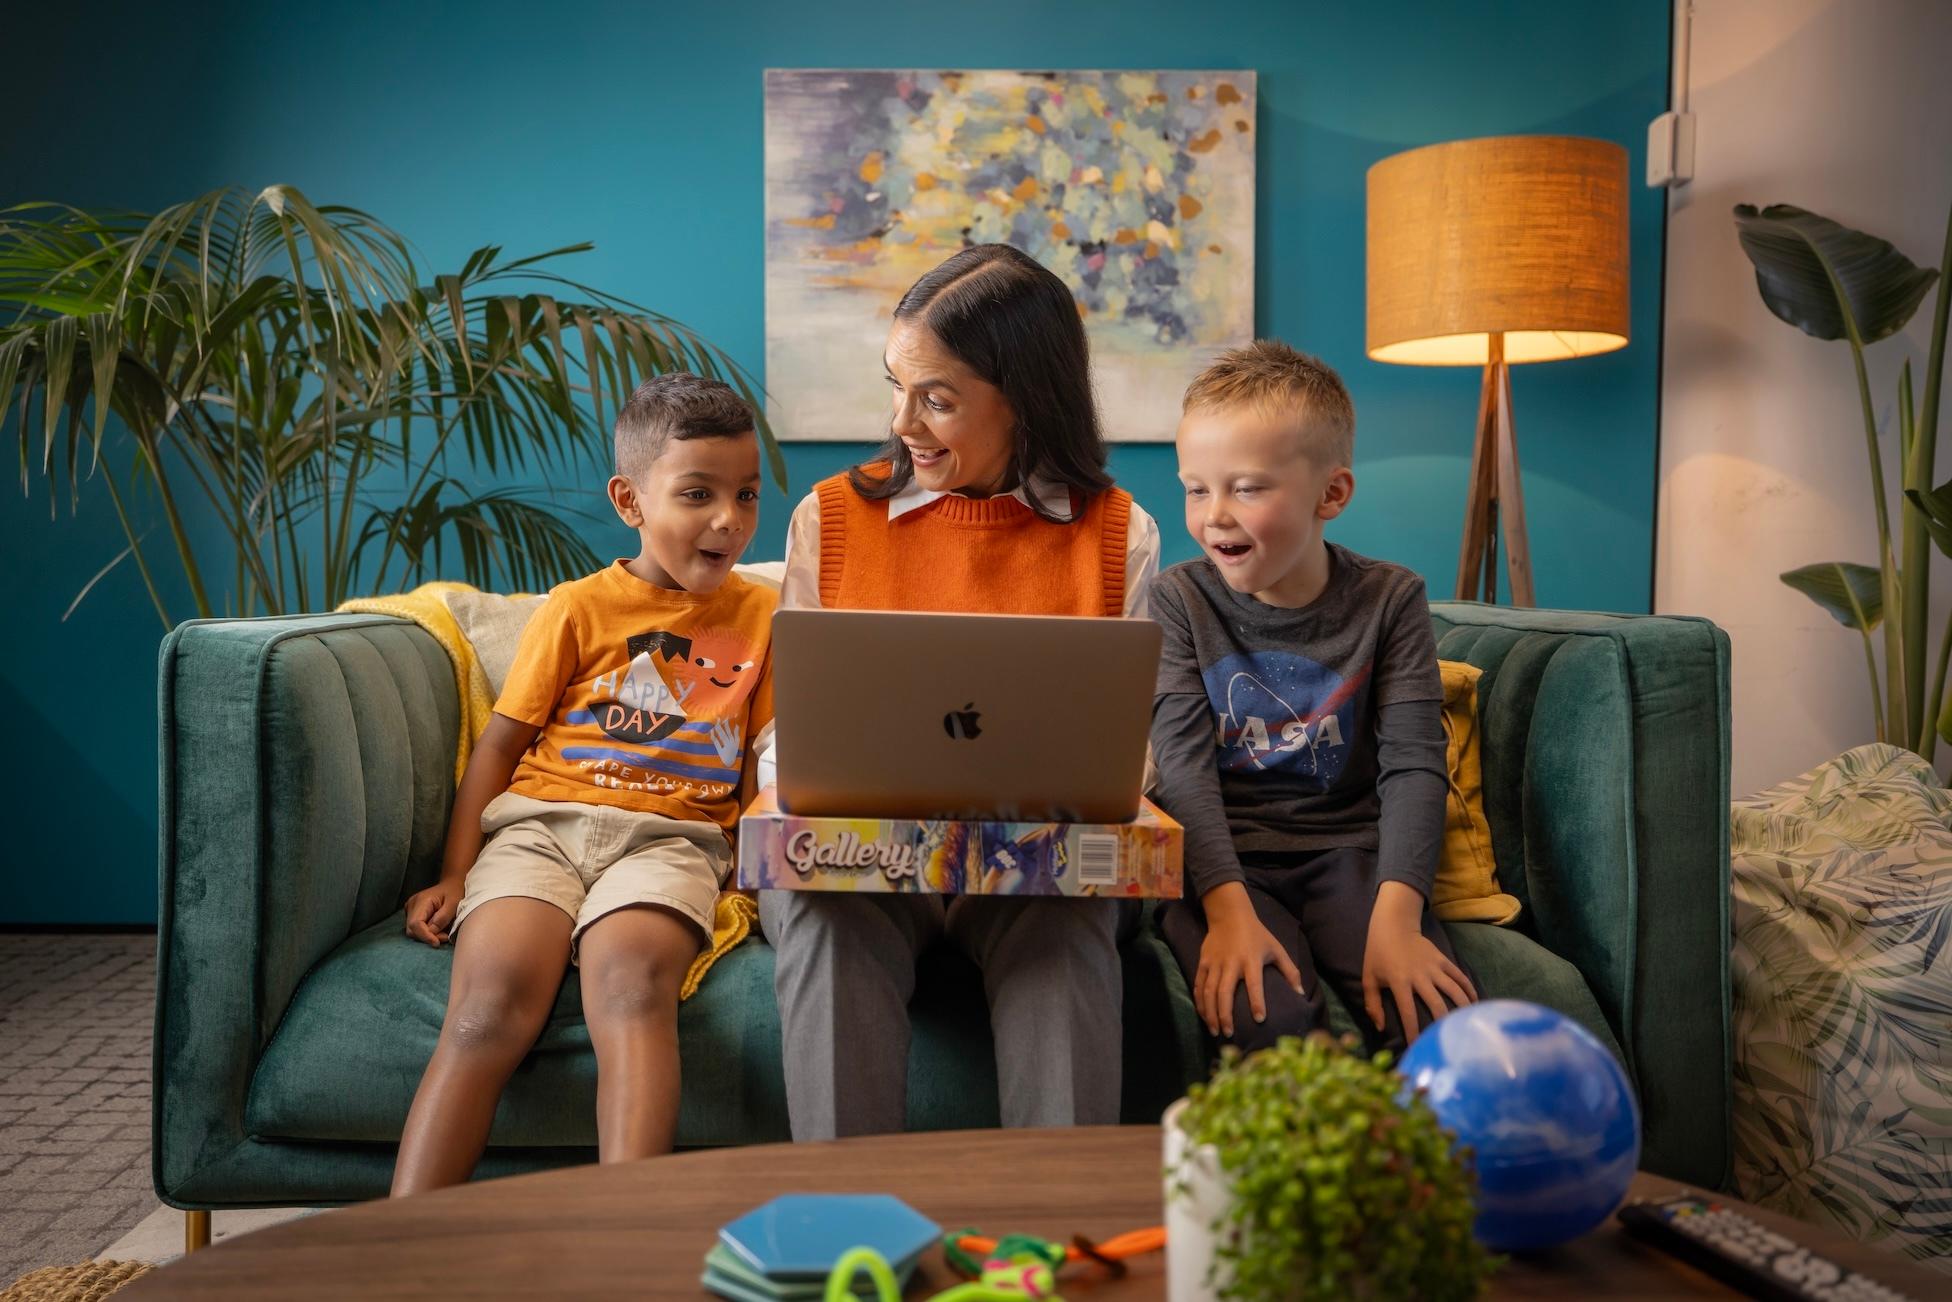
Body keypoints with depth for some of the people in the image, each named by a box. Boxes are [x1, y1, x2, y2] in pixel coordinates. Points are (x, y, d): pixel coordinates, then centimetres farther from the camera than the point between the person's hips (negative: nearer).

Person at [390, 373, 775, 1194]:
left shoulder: (759, 616, 18)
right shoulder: (578, 609, 13)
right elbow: (500, 743, 13)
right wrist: (455, 875, 3)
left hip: (668, 838, 0)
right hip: (539, 823, 1)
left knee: (629, 978, -35)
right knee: (493, 996, -28)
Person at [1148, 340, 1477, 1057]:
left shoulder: (1389, 599, 1)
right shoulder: (1179, 600, 0)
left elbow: (1414, 764, -7)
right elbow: (1184, 763, -11)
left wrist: (1395, 916, -22)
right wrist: (1228, 907, -25)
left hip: (1346, 851, 1)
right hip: (1216, 857, -1)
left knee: (1439, 1015, -24)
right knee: (1270, 1015, -29)